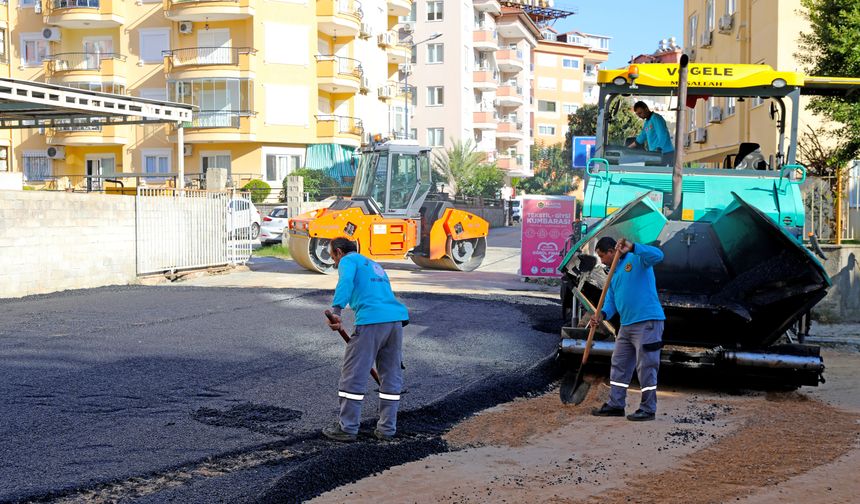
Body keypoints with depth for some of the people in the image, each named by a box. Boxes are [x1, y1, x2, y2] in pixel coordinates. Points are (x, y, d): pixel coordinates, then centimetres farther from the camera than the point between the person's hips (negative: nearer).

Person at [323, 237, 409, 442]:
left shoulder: (348, 260, 9)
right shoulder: (375, 266, 33)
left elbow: (346, 282, -14)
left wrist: (336, 310, -26)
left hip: (371, 321, -7)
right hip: (396, 318, 8)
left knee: (353, 374, 1)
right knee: (391, 376, 13)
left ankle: (347, 428, 5)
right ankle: (387, 428, 17)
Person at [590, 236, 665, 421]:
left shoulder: (637, 259, -7)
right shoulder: (614, 274, 18)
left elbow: (657, 255, -26)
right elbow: (611, 300, 13)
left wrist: (632, 247, -35)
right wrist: (602, 314, -7)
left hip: (647, 322, -9)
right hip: (627, 325, 9)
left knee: (646, 367, -5)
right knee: (619, 365, 14)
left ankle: (648, 409, 3)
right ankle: (615, 405, 22)